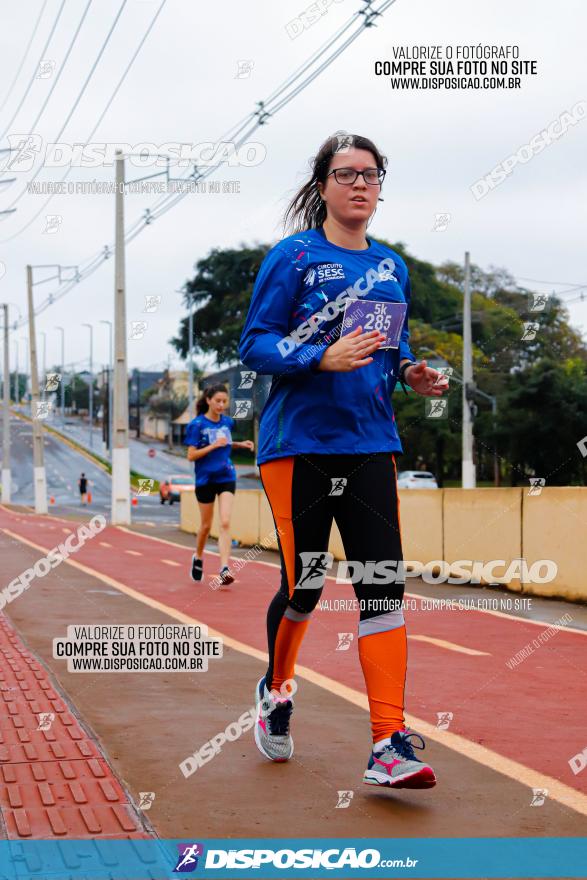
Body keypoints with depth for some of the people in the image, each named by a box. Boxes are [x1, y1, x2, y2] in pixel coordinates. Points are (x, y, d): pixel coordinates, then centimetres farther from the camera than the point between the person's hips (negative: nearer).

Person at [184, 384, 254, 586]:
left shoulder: (228, 422, 6)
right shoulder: (197, 424, -9)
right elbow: (191, 456, -13)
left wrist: (240, 444, 7)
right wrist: (214, 445, -22)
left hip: (226, 477, 3)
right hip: (205, 479, -2)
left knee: (225, 523, -12)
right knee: (206, 525, 10)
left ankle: (224, 569, -18)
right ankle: (198, 557, 37)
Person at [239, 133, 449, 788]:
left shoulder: (391, 267, 13)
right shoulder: (293, 256, -3)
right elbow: (254, 345, -7)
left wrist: (411, 373, 1)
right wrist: (323, 357, -23)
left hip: (371, 445, 4)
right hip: (298, 445, -4)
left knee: (383, 587, -6)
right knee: (303, 585, 1)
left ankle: (389, 745, -6)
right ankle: (277, 690, 33)